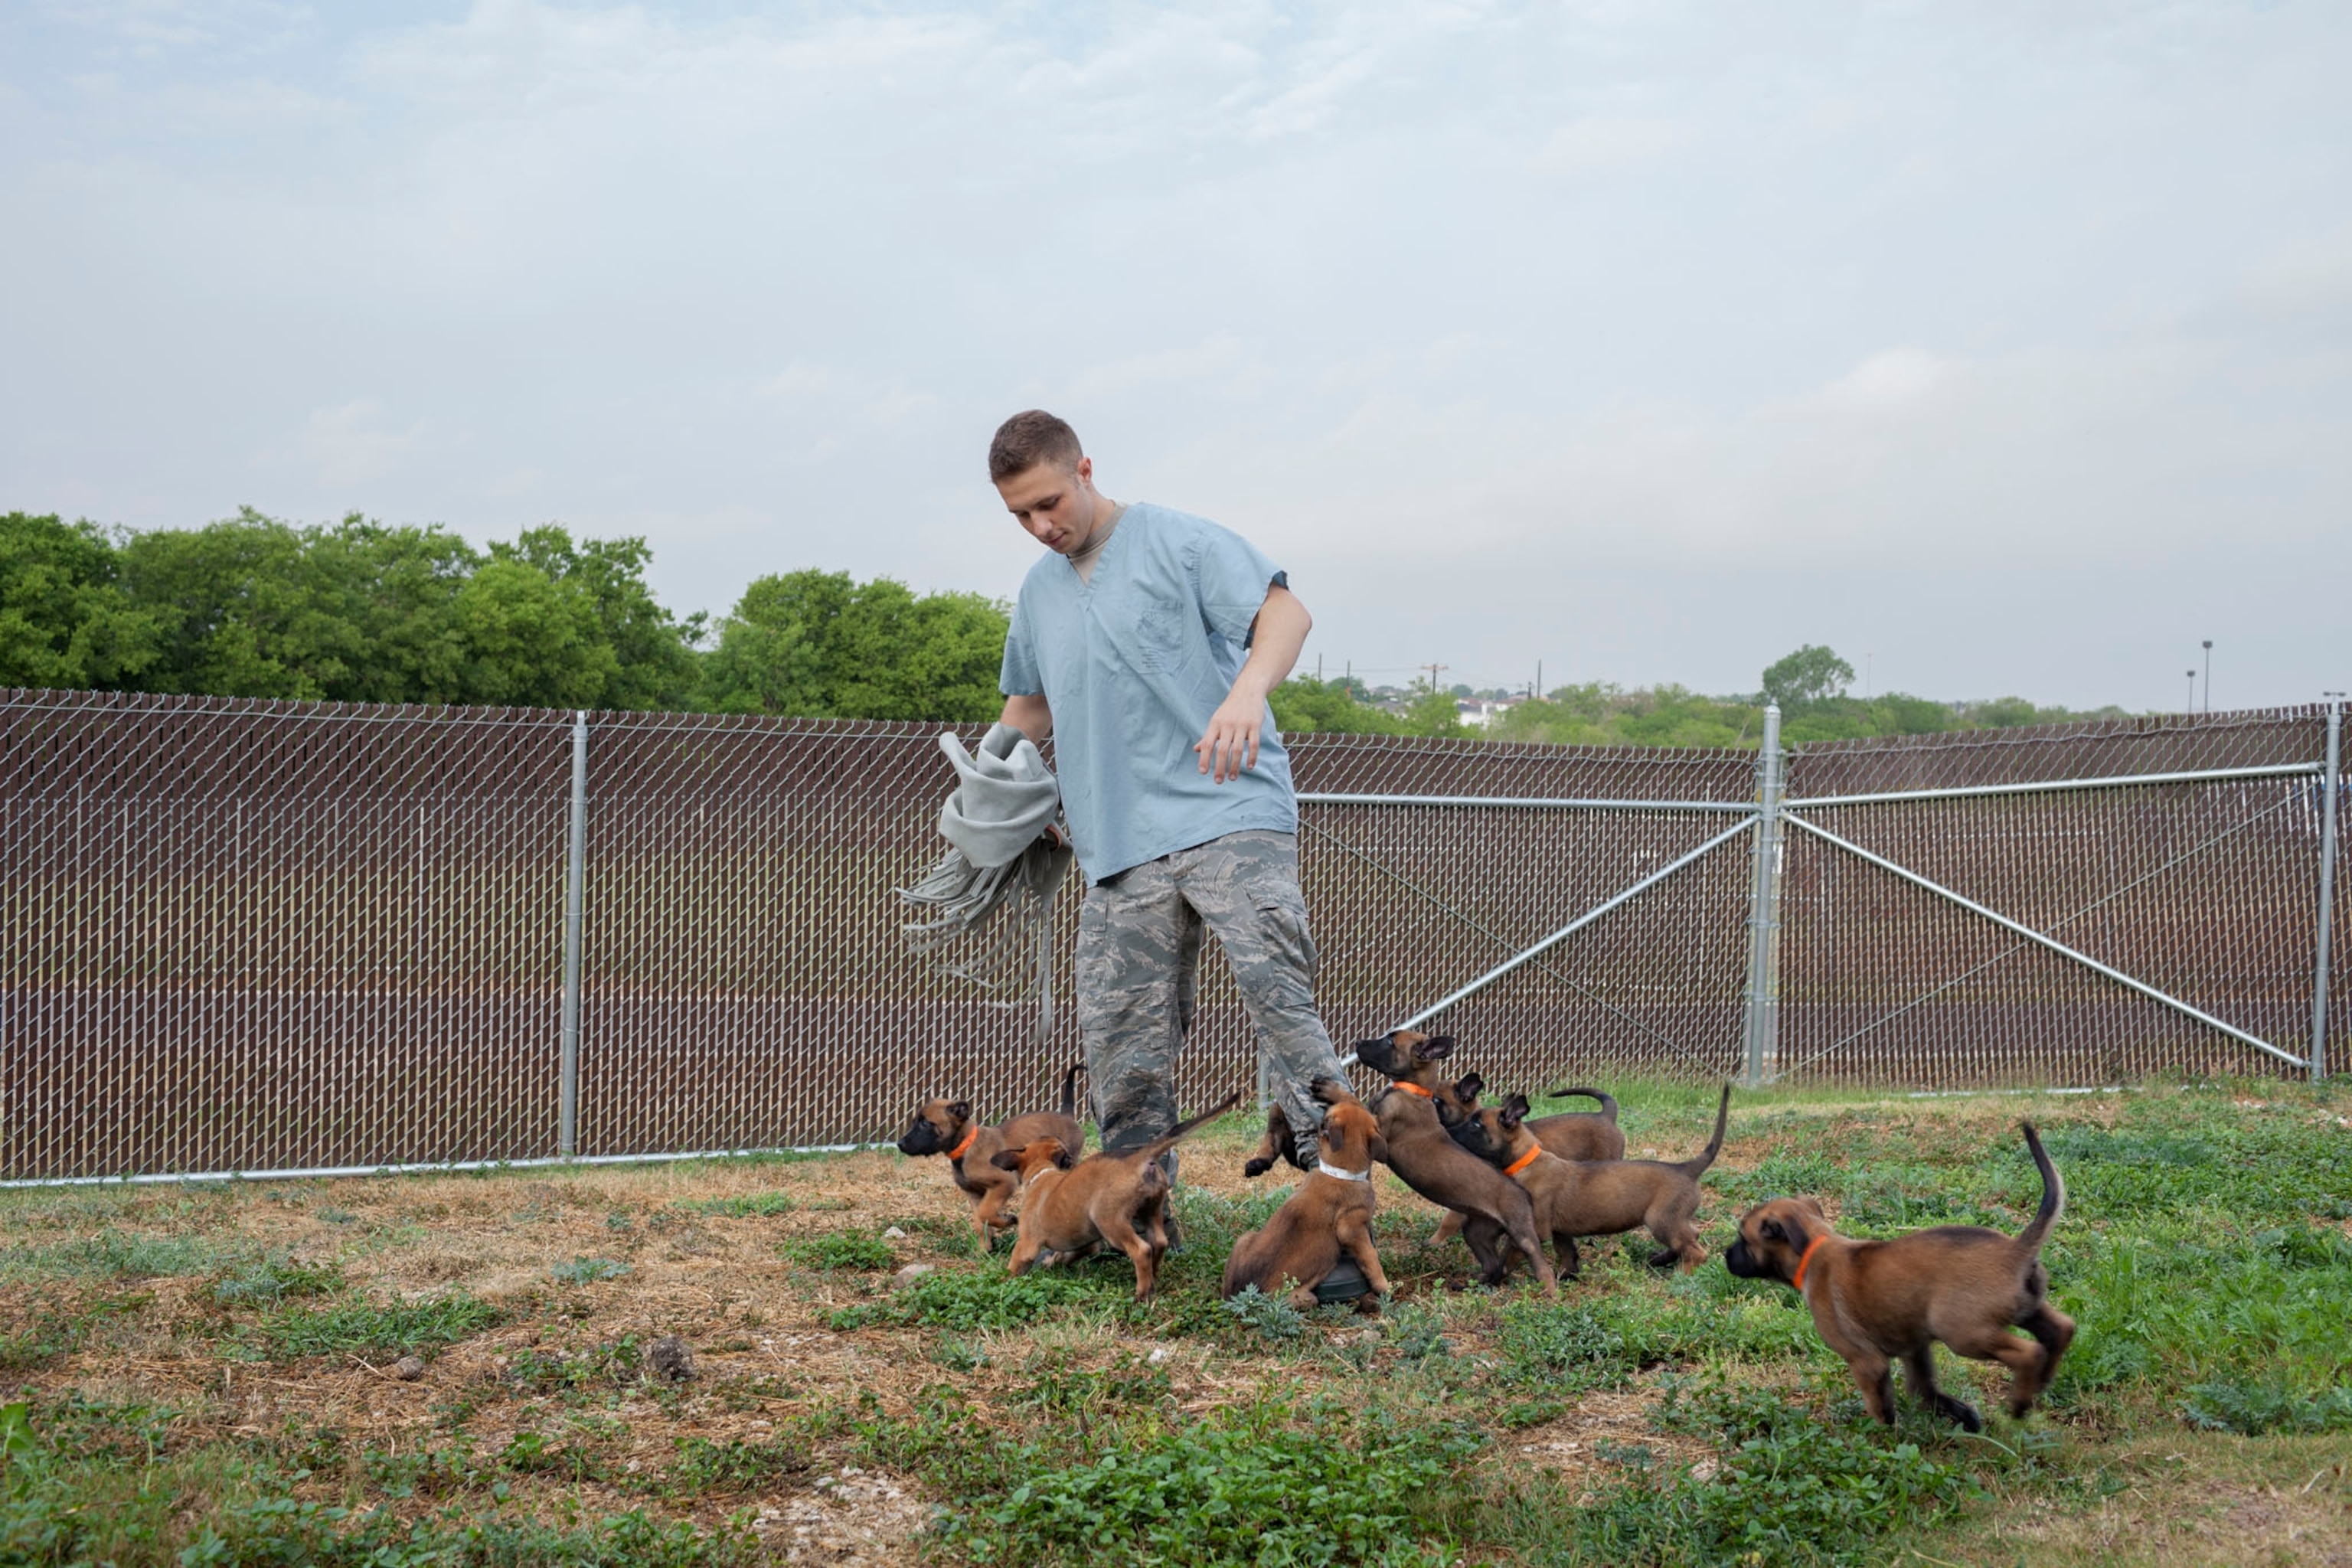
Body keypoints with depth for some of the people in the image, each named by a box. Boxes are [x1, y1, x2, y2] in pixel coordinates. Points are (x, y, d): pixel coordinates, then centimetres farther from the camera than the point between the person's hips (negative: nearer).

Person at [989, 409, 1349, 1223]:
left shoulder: (1176, 541, 0)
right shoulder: (1039, 591, 20)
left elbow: (1286, 612, -10)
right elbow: (1029, 704, 34)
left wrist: (1247, 691, -30)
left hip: (1229, 812, -6)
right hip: (1119, 843, 6)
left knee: (1275, 986, -18)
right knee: (1118, 1034, 2)